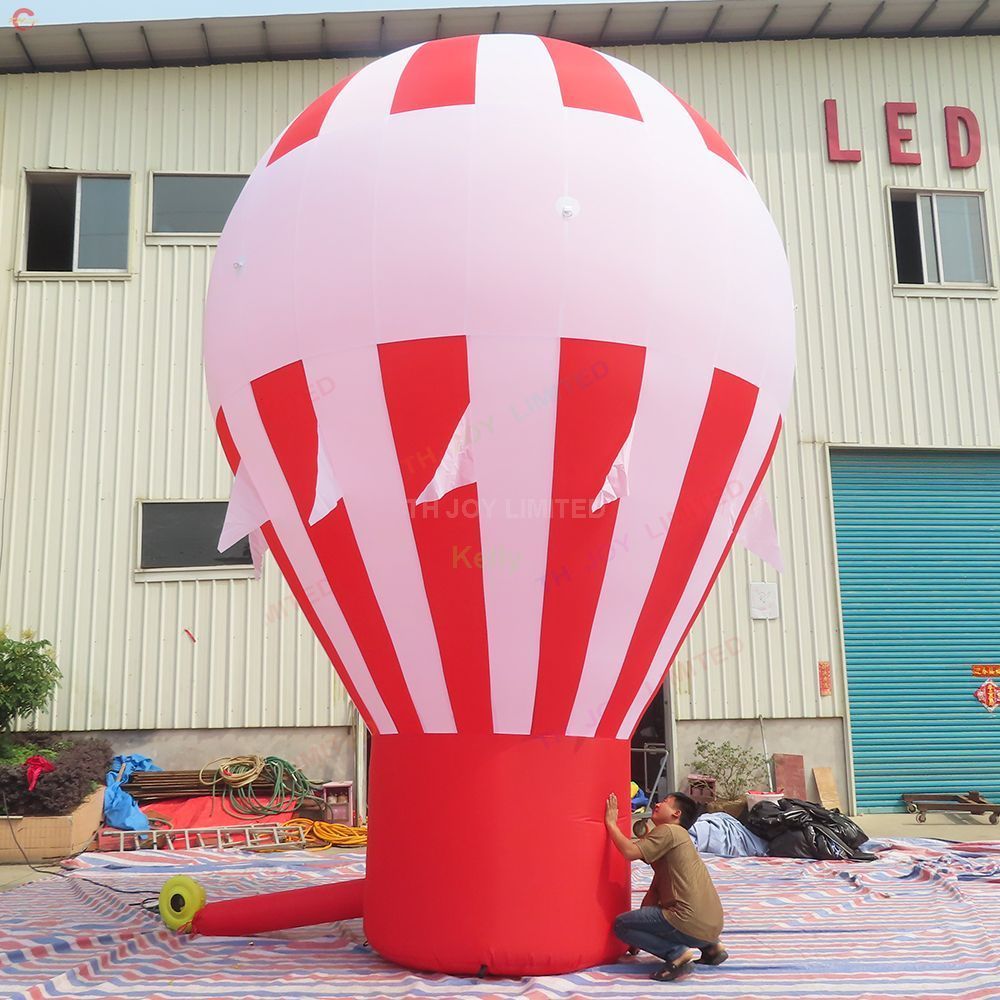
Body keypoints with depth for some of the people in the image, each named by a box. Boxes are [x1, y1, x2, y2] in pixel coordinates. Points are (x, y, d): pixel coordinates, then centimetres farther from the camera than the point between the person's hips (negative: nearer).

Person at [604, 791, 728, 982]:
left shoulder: (669, 831, -4)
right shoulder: (677, 837, 24)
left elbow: (630, 852, -17)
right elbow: (654, 891, 24)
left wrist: (611, 823, -3)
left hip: (692, 925, -9)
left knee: (621, 924, 2)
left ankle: (676, 953, -12)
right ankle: (709, 947, 16)